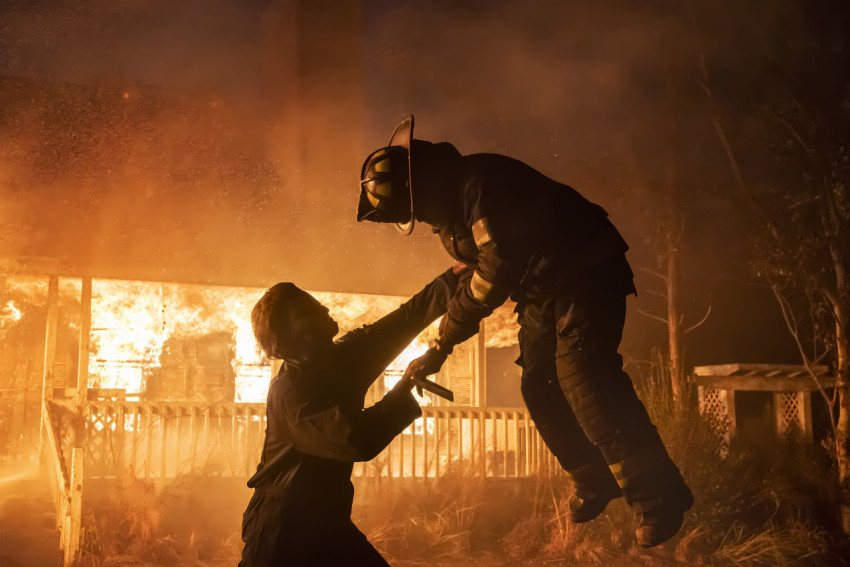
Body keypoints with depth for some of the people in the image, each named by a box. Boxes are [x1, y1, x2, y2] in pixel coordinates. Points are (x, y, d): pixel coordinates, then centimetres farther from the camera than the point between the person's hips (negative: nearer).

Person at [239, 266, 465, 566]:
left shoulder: (343, 358, 1)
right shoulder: (288, 389, -23)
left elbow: (402, 320, -1)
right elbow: (359, 441, -33)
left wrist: (453, 277, -12)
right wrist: (408, 382, -25)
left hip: (327, 519, 8)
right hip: (281, 529, -8)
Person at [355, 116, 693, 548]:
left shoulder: (479, 181, -24)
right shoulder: (446, 210, 8)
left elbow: (497, 268, -29)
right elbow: (476, 272, 19)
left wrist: (442, 344, -25)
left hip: (587, 274, -10)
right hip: (542, 292, 10)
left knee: (581, 375, -22)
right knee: (539, 387, 3)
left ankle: (659, 496, -15)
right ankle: (595, 482, 20)